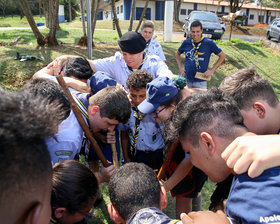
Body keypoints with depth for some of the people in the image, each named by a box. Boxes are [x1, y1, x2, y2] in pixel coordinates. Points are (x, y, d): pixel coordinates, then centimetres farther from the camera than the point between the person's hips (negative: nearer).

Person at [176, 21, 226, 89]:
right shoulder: (186, 42, 1)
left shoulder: (209, 43, -6)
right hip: (186, 80, 3)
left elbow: (222, 56, 1)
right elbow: (177, 53, 19)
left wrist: (212, 70, -6)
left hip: (200, 82, -2)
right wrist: (180, 67, 6)